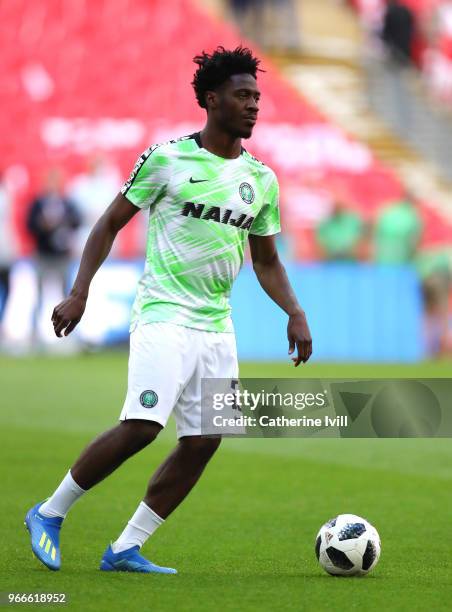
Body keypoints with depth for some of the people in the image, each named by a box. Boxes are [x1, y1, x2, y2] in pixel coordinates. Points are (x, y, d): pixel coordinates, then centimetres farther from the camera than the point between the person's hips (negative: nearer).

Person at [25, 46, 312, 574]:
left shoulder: (261, 179, 11)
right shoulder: (167, 158, -4)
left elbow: (266, 262, 19)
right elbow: (110, 223, 1)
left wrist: (295, 314, 3)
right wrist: (78, 293, -8)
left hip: (216, 326, 6)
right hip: (162, 314, -6)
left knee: (203, 442, -1)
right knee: (141, 426, -19)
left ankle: (125, 549, 7)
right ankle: (50, 515, -2)